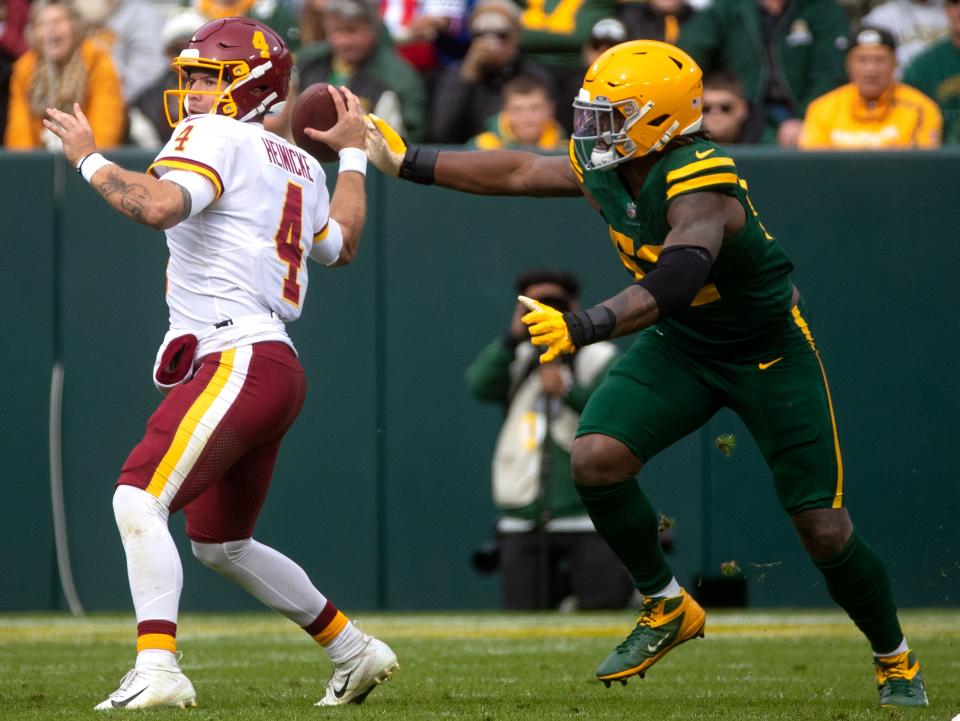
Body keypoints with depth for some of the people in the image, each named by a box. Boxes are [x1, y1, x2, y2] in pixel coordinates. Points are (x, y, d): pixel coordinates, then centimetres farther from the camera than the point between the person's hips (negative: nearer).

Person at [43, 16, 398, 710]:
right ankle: (355, 652, 32)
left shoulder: (217, 138, -6)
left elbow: (158, 206, -25)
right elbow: (342, 246, 39)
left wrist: (89, 158, -11)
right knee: (219, 543, 22)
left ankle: (158, 669, -35)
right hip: (274, 370, 10)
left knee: (139, 499, -22)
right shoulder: (297, 166, 21)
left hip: (240, 361, -10)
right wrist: (352, 155, 49)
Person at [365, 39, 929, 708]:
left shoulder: (700, 183, -34)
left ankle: (896, 660, 19)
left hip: (769, 350, -6)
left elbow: (674, 282, -49)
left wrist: (585, 326, -62)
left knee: (823, 526, -4)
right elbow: (515, 173, 5)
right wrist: (408, 162, 6)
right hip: (681, 346, 7)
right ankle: (668, 608, 5)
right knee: (595, 458, -15)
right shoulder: (606, 170, -10)